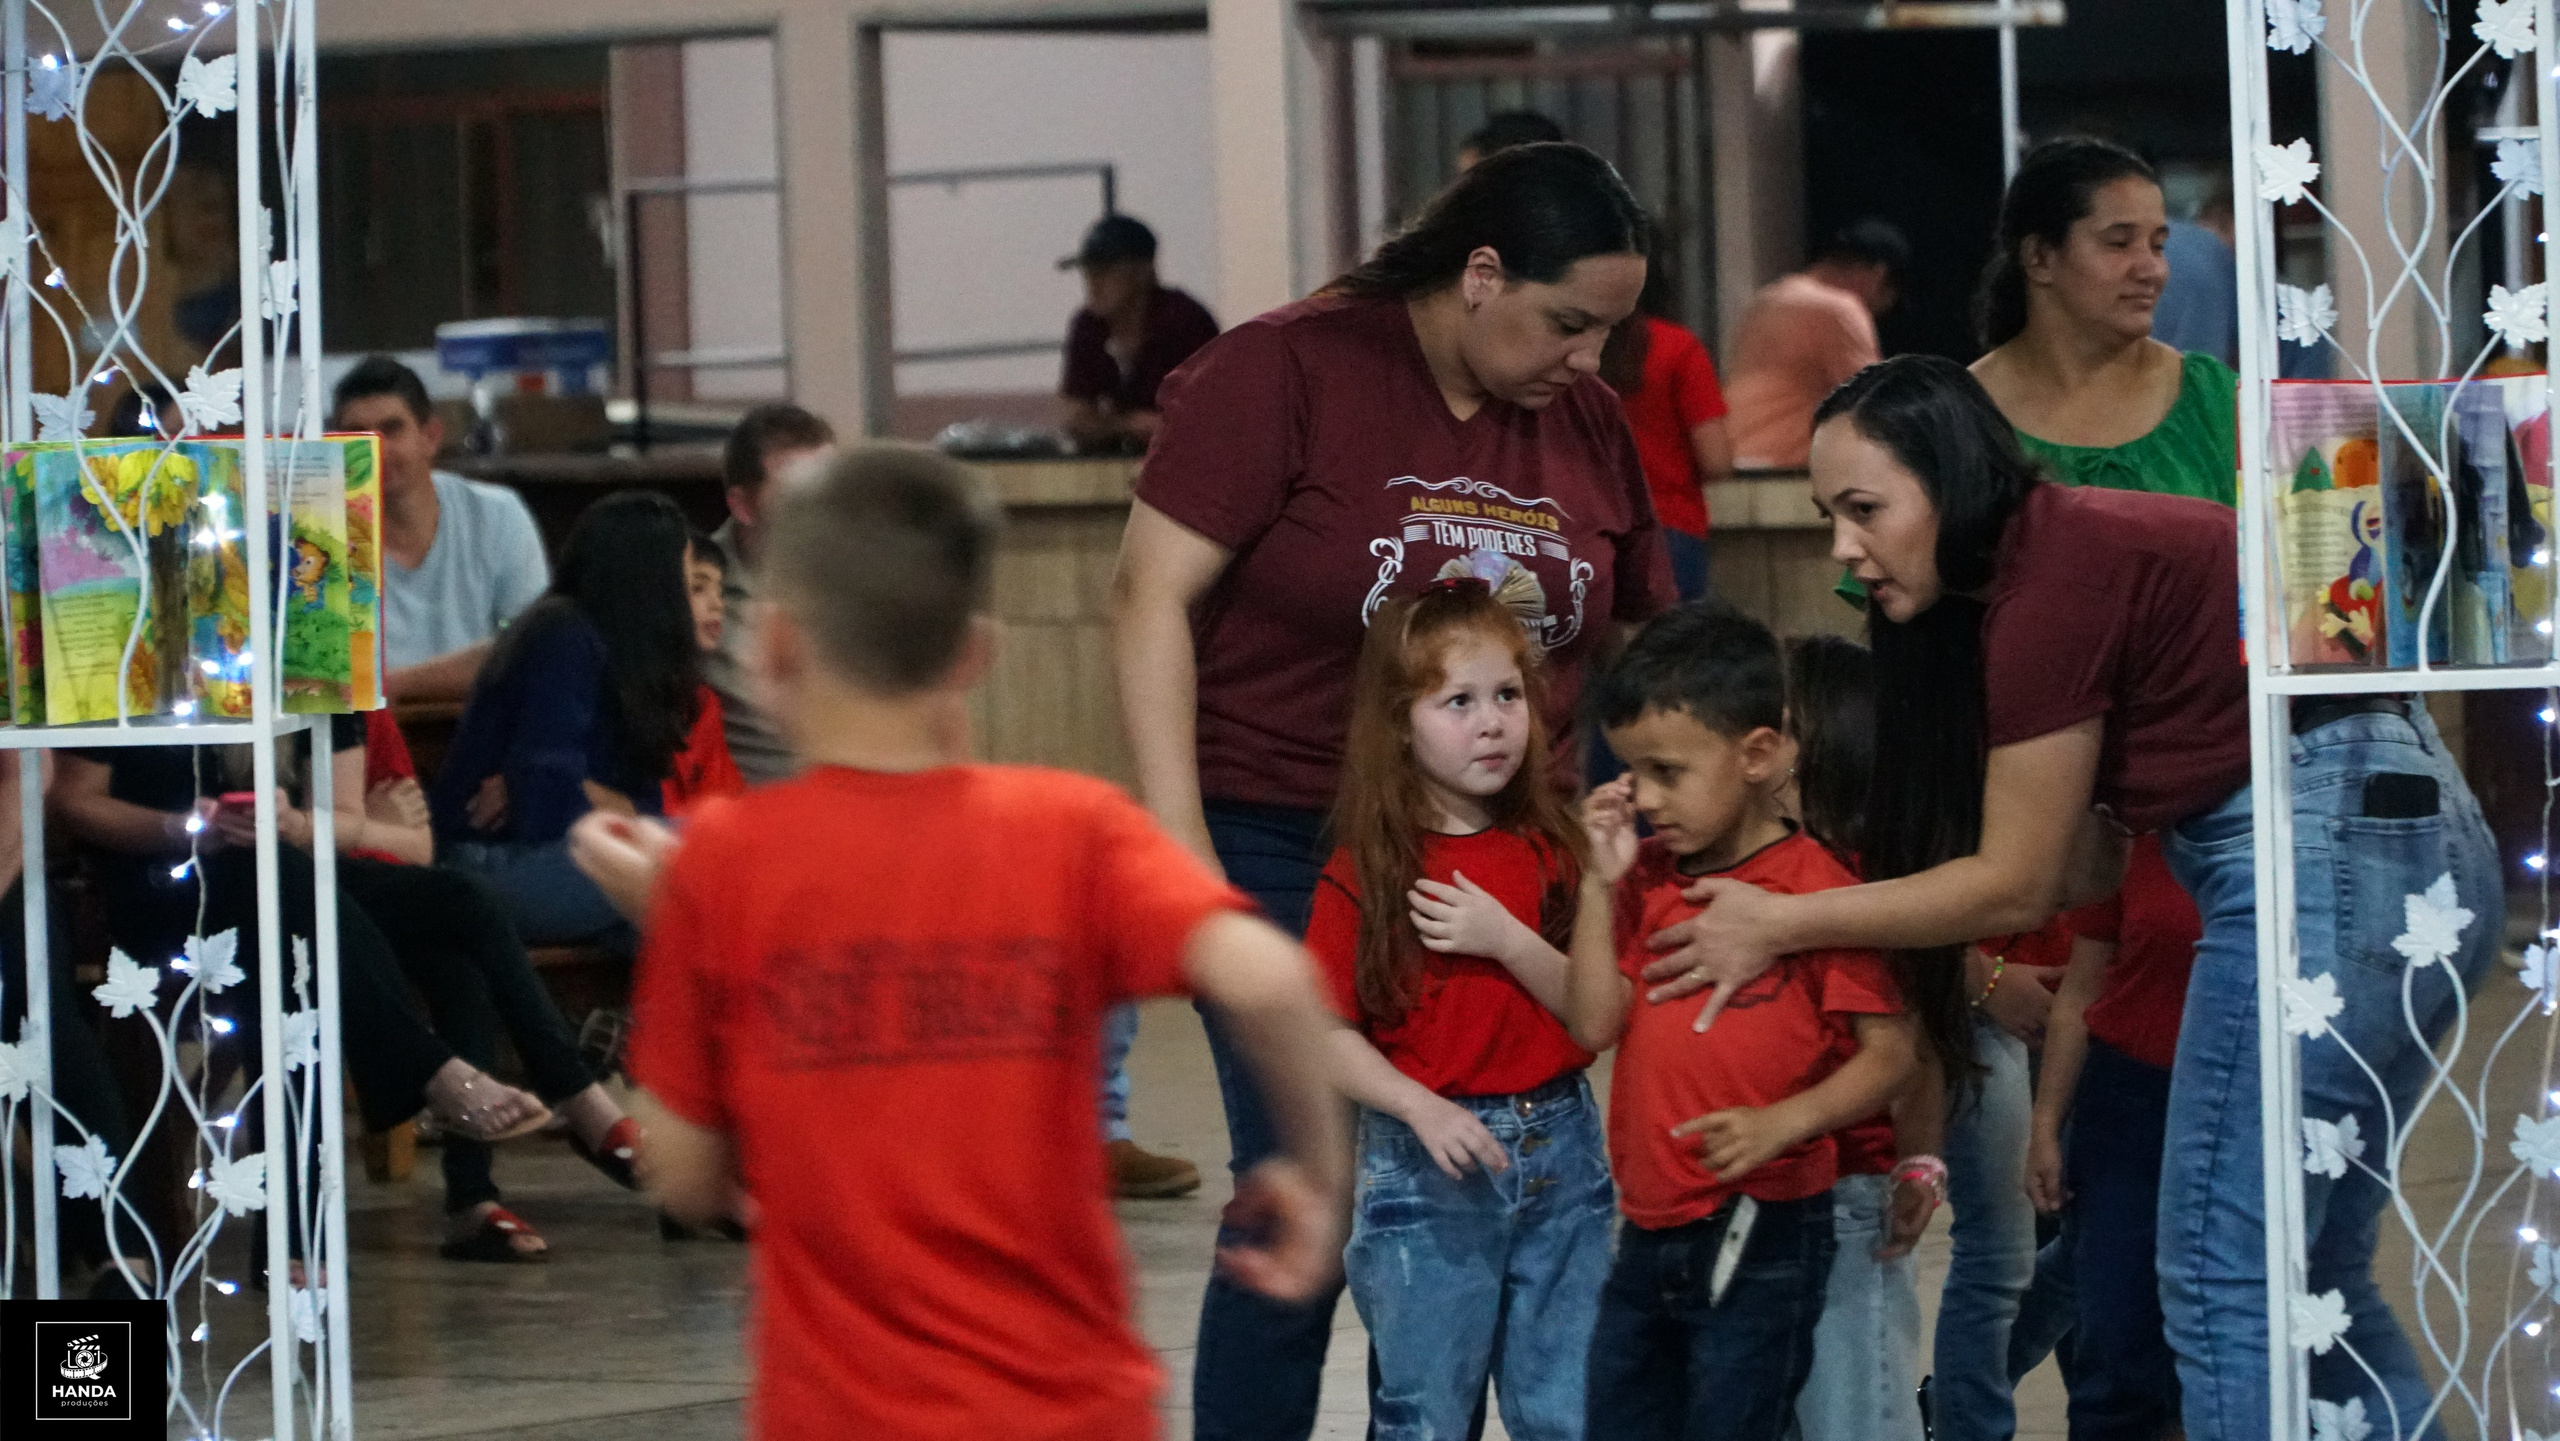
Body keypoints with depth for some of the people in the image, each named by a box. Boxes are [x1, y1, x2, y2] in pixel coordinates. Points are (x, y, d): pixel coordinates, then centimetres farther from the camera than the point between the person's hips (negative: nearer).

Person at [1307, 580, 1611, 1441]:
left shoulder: (1553, 852, 3)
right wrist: (1424, 1109, -22)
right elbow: (1329, 1036, -9)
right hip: (1426, 1167, -3)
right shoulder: (1366, 872, -7)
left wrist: (1506, 940, -15)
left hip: (1560, 1151, 3)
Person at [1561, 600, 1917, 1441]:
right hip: (1648, 1235, 7)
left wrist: (1783, 1124, -27)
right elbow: (1595, 1024, 2)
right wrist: (1602, 882, -3)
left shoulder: (1814, 887, -11)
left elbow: (1890, 1052, -13)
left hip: (1759, 1238, -7)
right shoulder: (1648, 880, 10)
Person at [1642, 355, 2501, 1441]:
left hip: (2330, 853, -10)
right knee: (2313, 1280, 17)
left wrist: (1784, 926, 1)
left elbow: (2015, 885, -7)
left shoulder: (2055, 579, -12)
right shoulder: (2080, 546, 17)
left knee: (2223, 1290, -6)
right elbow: (2085, 865, 16)